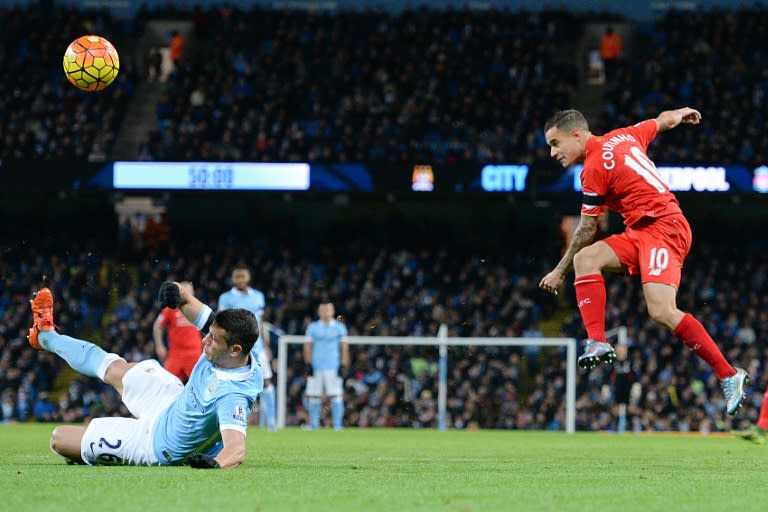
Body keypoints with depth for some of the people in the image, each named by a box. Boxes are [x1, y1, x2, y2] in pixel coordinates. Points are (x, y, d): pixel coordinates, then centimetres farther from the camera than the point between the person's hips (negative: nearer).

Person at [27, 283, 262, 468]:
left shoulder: (232, 395, -42)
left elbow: (237, 449, -53)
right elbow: (188, 302, -4)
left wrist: (215, 463, -75)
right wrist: (180, 293, -27)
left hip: (158, 442, -8)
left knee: (58, 438, -4)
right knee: (113, 368, 32)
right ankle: (46, 337, 59)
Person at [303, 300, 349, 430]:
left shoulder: (339, 327, 7)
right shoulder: (312, 327, 9)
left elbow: (344, 347, 7)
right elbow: (308, 346, 9)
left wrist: (344, 365, -1)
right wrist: (308, 364, 1)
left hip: (333, 366, -1)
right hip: (316, 366, 1)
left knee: (336, 395, -8)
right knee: (313, 395, -1)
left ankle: (338, 423, -5)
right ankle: (313, 423, 7)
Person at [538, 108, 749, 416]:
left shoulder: (594, 168, -12)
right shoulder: (622, 136, 12)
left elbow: (586, 230, -4)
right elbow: (664, 121, 29)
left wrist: (560, 272, 7)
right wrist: (680, 114, 53)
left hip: (662, 228, -10)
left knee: (662, 311, -23)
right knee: (586, 259, -5)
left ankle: (729, 376, -16)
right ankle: (598, 343, -16)